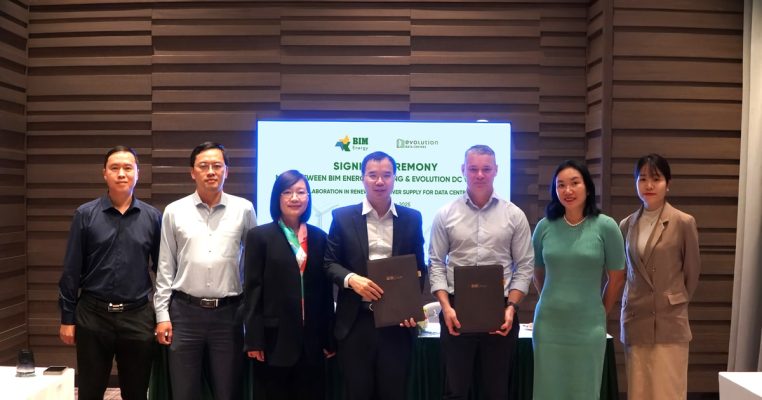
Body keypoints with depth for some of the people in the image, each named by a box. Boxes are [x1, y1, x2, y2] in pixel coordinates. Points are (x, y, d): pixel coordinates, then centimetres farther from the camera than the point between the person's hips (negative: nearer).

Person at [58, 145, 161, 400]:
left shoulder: (152, 217, 1)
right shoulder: (85, 214, -1)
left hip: (138, 317, 1)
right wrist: (67, 318, 0)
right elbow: (71, 271, 1)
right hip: (93, 315, 0)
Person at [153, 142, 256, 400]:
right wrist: (162, 315, 2)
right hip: (185, 312, 1)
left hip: (229, 313, 0)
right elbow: (165, 268, 6)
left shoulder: (244, 210, 1)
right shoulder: (174, 211, 3)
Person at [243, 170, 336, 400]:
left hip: (312, 338, 3)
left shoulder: (319, 237, 9)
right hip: (276, 338, -3)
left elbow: (325, 290, 8)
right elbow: (252, 290, -4)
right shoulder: (259, 236, 0)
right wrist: (254, 339, -9)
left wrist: (329, 338, 6)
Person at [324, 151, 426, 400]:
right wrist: (351, 279, -17)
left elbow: (419, 268, 9)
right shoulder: (343, 217, 2)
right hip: (356, 322, -1)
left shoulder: (412, 218, 6)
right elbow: (330, 263, 3)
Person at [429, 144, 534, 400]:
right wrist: (446, 307, -10)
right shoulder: (445, 215, 2)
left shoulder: (514, 215, 2)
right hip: (457, 311, 0)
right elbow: (436, 264, 1)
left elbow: (524, 267, 2)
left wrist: (511, 307, -9)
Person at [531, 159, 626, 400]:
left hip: (588, 327, -1)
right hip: (548, 325, 2)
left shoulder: (605, 227, -6)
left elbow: (617, 278, 3)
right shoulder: (545, 226, 0)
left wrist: (601, 313, 10)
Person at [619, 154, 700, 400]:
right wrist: (640, 300, 12)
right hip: (635, 320, 4)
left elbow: (692, 271, 5)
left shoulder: (683, 223, -5)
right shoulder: (627, 225, 7)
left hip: (670, 322, -3)